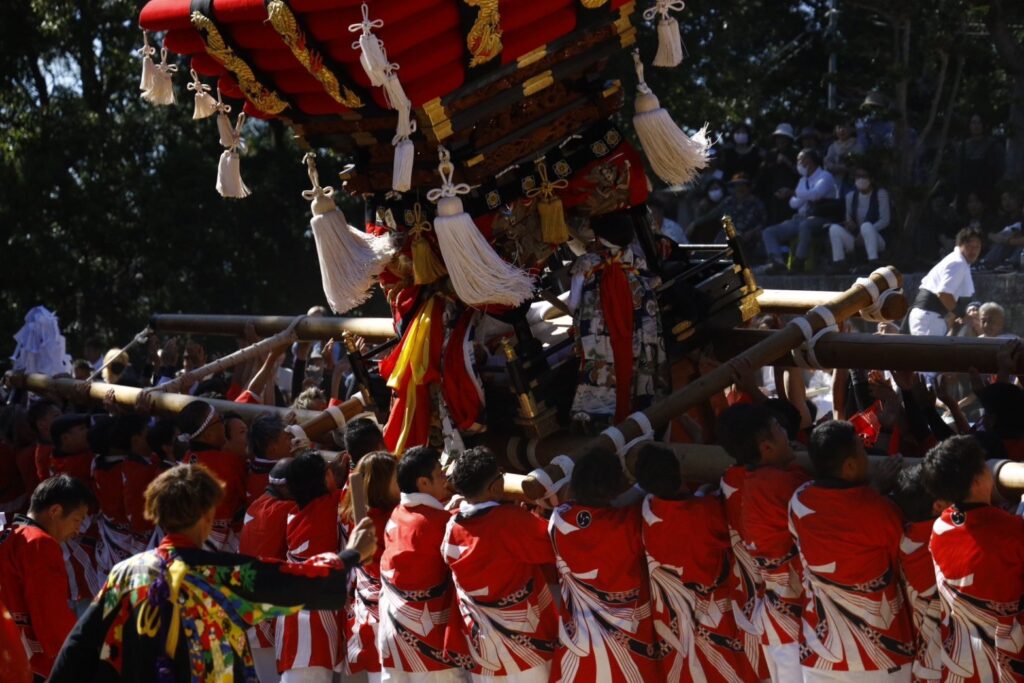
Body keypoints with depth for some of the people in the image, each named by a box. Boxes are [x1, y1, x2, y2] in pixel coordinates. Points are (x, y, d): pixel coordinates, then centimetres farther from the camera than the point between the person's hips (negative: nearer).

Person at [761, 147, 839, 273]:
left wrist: (793, 193, -28)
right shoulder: (803, 180, 21)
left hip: (821, 219, -8)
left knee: (805, 225, -42)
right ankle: (778, 262, -29)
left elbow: (815, 194, -23)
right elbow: (794, 204, 13)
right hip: (800, 219, 8)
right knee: (769, 232, -7)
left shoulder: (824, 176, -2)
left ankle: (798, 263, -36)